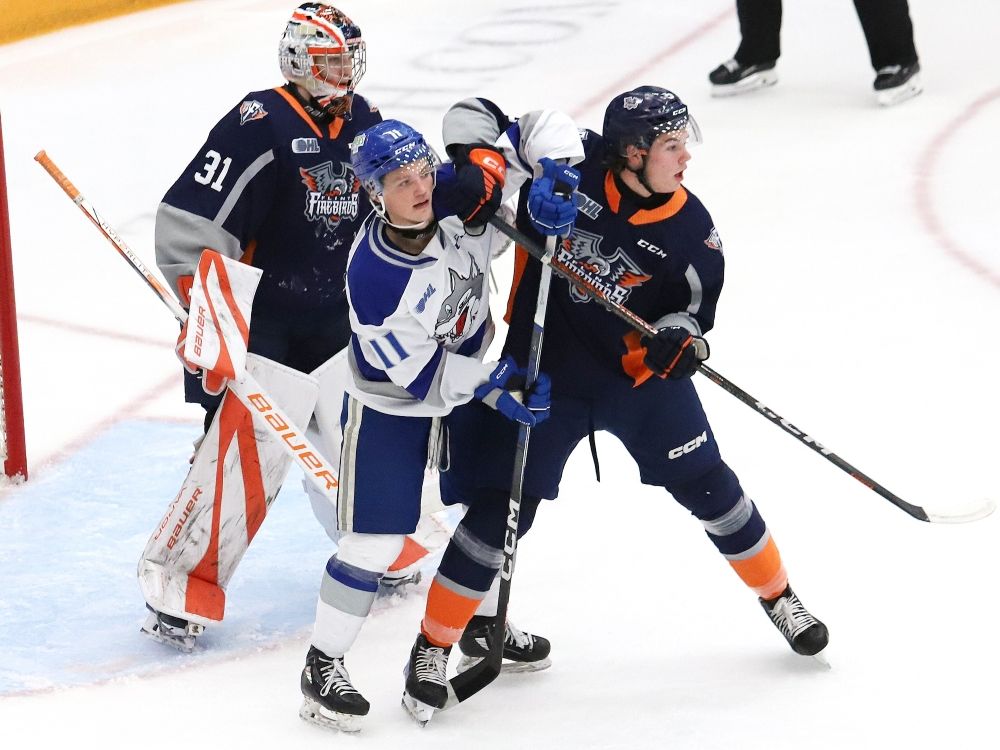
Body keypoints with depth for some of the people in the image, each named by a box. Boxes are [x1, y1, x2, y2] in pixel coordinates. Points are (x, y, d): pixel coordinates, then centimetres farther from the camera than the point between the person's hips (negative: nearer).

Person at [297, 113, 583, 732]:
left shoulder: (463, 198, -21)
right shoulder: (372, 277, -32)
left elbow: (542, 131, -18)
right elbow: (415, 369, -25)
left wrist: (553, 174, -37)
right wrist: (491, 387, -29)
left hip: (471, 384, 6)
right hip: (390, 407, -6)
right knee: (375, 539, -7)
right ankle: (323, 667, 5)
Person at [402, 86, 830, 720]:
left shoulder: (690, 229, -12)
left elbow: (697, 305, -1)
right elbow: (476, 117, -9)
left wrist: (679, 336, -23)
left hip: (641, 371, 2)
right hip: (543, 368, -2)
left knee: (707, 486, 10)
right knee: (502, 507, -4)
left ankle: (779, 597, 33)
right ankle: (435, 644, 8)